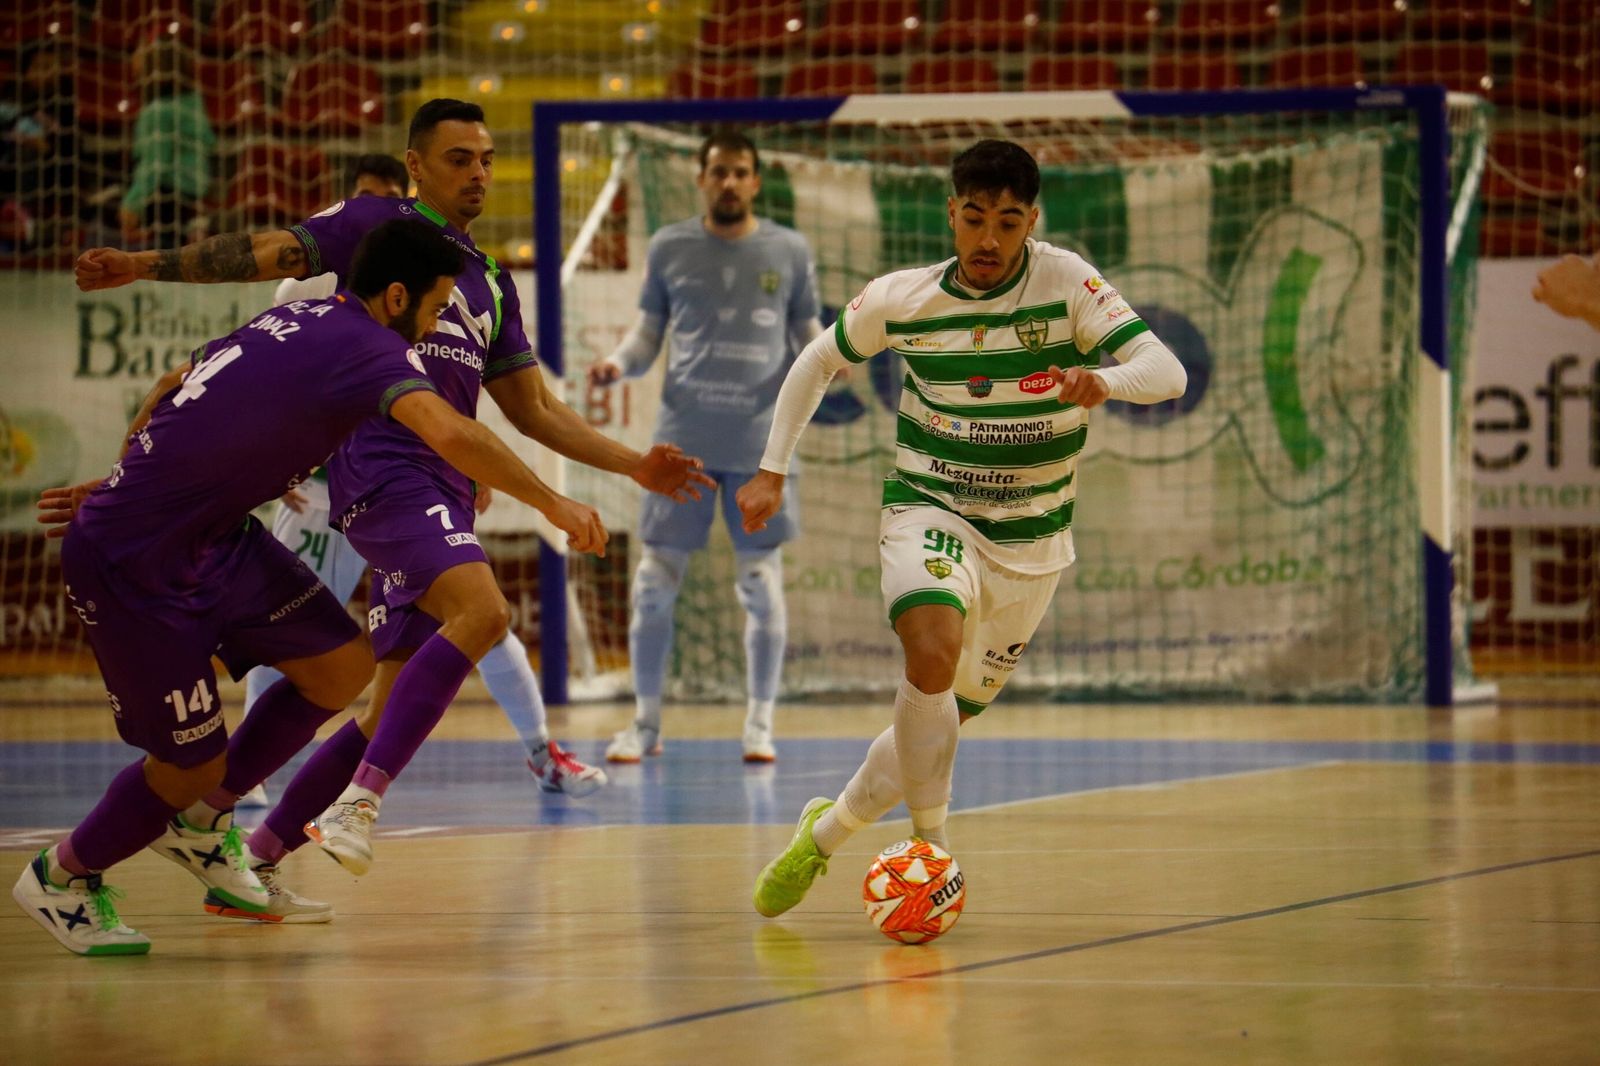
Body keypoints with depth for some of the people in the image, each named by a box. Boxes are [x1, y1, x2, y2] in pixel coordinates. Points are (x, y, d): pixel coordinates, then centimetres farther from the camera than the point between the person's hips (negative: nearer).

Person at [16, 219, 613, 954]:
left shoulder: (294, 320, 9)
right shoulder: (368, 347, -18)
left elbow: (172, 388, 20)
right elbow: (448, 432, -36)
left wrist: (122, 487, 31)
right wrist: (552, 504, -27)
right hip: (133, 567, -9)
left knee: (341, 666, 5)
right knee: (192, 765, 2)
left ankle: (199, 820, 24)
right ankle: (60, 879, 28)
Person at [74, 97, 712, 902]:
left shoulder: (489, 283, 25)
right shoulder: (379, 225, 6)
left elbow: (533, 410, 28)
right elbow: (265, 255, -4)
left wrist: (635, 466, 20)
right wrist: (141, 265, -16)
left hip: (444, 493, 8)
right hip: (381, 467, -8)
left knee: (397, 708, 2)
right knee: (481, 609, -31)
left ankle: (257, 854, 12)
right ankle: (358, 799, -33)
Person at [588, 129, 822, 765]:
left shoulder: (789, 252, 6)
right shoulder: (669, 248, 6)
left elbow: (806, 333, 12)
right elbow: (648, 332, 10)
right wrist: (619, 362, -10)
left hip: (762, 441, 0)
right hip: (684, 437, 0)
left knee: (761, 582, 2)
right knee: (655, 579, 0)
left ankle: (760, 723, 13)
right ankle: (646, 721, 11)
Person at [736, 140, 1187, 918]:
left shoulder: (1065, 283, -13)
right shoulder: (900, 300, -7)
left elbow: (1166, 371, -21)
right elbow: (818, 362, 11)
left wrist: (1103, 381, -42)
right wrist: (772, 470, 6)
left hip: (1030, 540, 1)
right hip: (930, 511, -1)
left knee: (944, 718, 8)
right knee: (933, 650, -32)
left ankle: (828, 830, 32)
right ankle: (932, 844, -18)